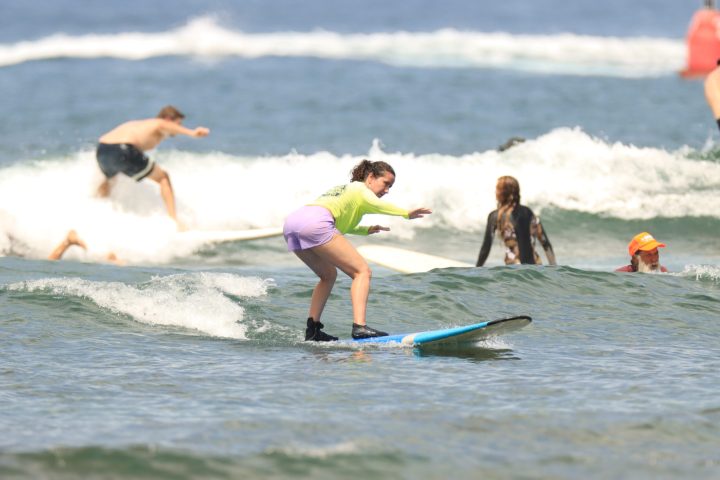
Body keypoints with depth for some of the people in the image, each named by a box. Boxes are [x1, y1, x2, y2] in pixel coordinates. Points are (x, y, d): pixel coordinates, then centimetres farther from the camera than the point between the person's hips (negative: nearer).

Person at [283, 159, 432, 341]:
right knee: (362, 272, -7)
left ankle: (312, 330, 16)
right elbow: (375, 204, -9)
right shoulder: (360, 188, 13)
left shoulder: (343, 189, 37)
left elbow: (340, 224, 41)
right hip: (315, 222, -9)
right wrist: (406, 213, -18)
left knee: (329, 275, 27)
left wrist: (366, 230, 31)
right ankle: (359, 326, -24)